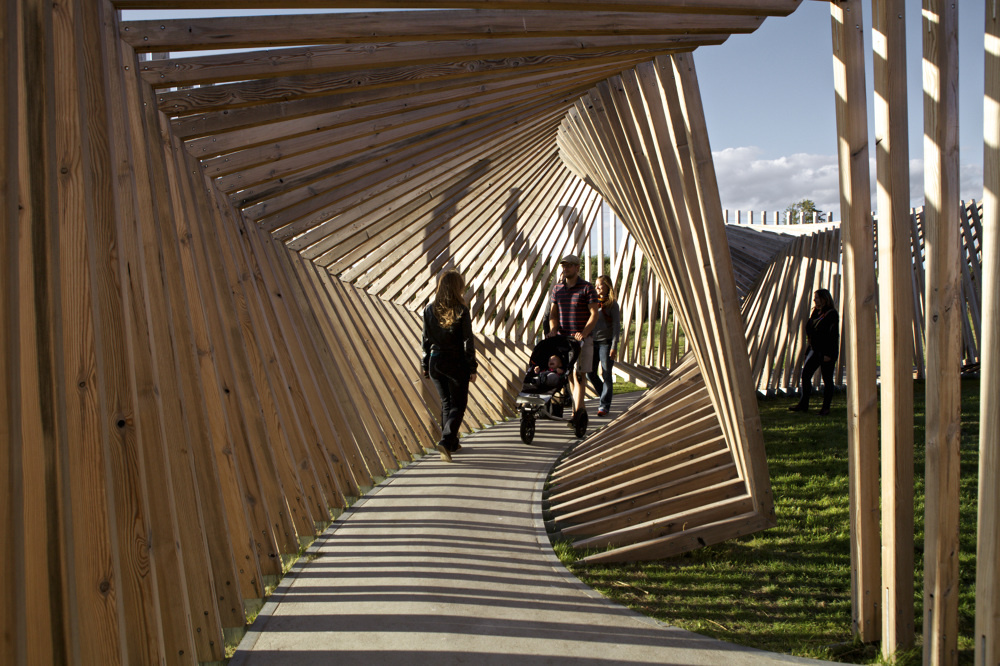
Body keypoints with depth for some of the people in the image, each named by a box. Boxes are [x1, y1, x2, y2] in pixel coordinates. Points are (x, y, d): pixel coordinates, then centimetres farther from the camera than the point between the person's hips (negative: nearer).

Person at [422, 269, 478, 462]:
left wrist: (426, 364, 13)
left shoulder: (430, 309, -1)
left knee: (446, 403, 18)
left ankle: (452, 443, 25)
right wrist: (472, 368, -3)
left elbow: (426, 339, 4)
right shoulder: (461, 310, -11)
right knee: (458, 404, 6)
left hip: (435, 362, 4)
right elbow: (468, 341, -10)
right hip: (456, 363, -4)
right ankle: (446, 441, -13)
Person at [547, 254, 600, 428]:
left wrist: (583, 333, -22)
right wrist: (553, 329, -4)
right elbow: (553, 312, 14)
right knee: (570, 375, 8)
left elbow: (594, 314, -10)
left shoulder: (587, 288, -5)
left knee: (578, 374, -10)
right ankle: (581, 409, 18)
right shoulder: (557, 288, 10)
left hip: (582, 338, -5)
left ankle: (577, 412, -13)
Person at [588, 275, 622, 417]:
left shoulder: (612, 304, -3)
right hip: (593, 341, 5)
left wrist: (614, 346, -13)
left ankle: (605, 405, 2)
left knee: (606, 374, -3)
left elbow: (617, 326, -6)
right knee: (590, 372, 3)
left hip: (606, 342, -5)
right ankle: (605, 395, 26)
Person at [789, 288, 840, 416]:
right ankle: (803, 404, 14)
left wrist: (829, 354, -19)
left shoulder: (832, 314, -12)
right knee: (805, 374, 5)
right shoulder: (816, 313, 11)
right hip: (815, 350, 8)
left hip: (827, 353, -8)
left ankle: (826, 407, 11)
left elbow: (834, 335, -15)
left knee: (827, 379, 2)